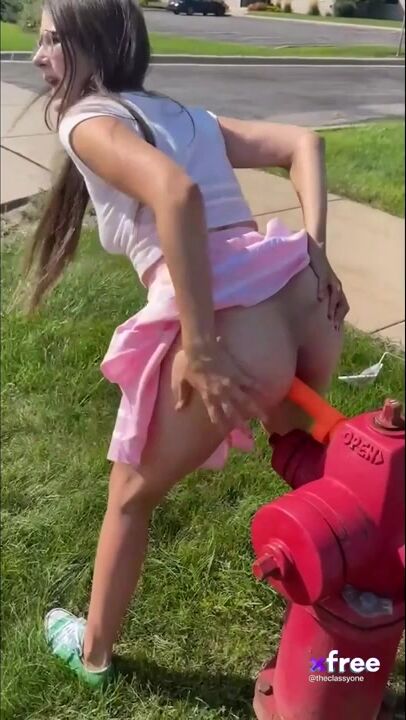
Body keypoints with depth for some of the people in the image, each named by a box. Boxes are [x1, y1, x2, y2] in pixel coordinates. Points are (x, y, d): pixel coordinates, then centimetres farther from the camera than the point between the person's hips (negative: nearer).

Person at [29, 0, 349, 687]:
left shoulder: (87, 120, 4)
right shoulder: (184, 114, 25)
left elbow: (177, 194, -17)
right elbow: (304, 143, 18)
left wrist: (200, 346, -18)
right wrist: (314, 254, 11)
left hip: (234, 332, -7)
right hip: (305, 310, 7)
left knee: (131, 497, 20)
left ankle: (92, 651, 43)